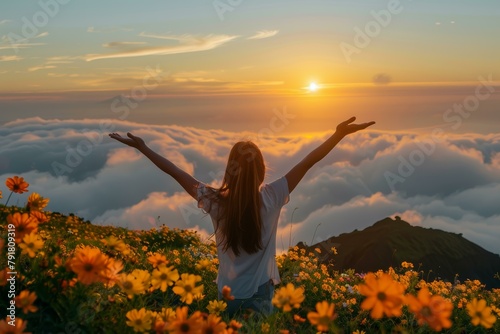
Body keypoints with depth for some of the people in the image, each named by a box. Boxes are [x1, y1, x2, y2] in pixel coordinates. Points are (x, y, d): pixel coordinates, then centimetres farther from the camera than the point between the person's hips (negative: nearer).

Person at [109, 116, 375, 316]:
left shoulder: (216, 203, -19)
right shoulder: (271, 198, -20)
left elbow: (176, 173, -12)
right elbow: (307, 163, -18)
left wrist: (142, 148, -4)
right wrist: (340, 134, -14)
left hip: (228, 294, 1)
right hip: (262, 292, 0)